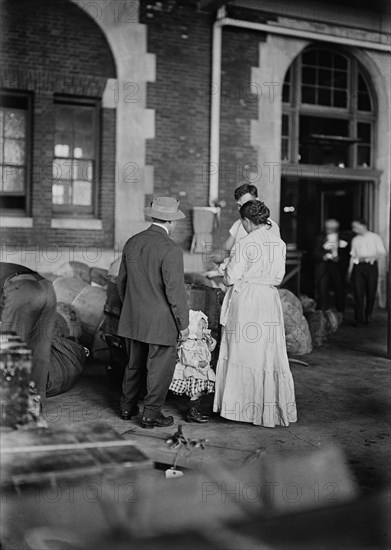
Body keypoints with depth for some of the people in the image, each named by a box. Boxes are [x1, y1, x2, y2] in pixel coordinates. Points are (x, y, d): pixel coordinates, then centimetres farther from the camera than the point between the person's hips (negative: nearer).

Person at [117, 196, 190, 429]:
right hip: (161, 322, -7)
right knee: (160, 367, 8)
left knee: (134, 364, 21)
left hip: (133, 319, 7)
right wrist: (183, 324, -8)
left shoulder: (132, 242, 2)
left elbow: (122, 281, 11)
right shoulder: (171, 250, -20)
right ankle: (151, 414, 16)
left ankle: (128, 407, 33)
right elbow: (175, 291, -19)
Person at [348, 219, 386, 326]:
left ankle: (368, 316, 16)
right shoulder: (355, 240, 14)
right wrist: (350, 270, 8)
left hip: (371, 266, -2)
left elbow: (381, 253, -1)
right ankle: (359, 318, -3)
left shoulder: (375, 237, 3)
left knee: (371, 293, 0)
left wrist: (369, 257, -11)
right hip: (358, 267, 2)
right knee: (358, 293, -6)